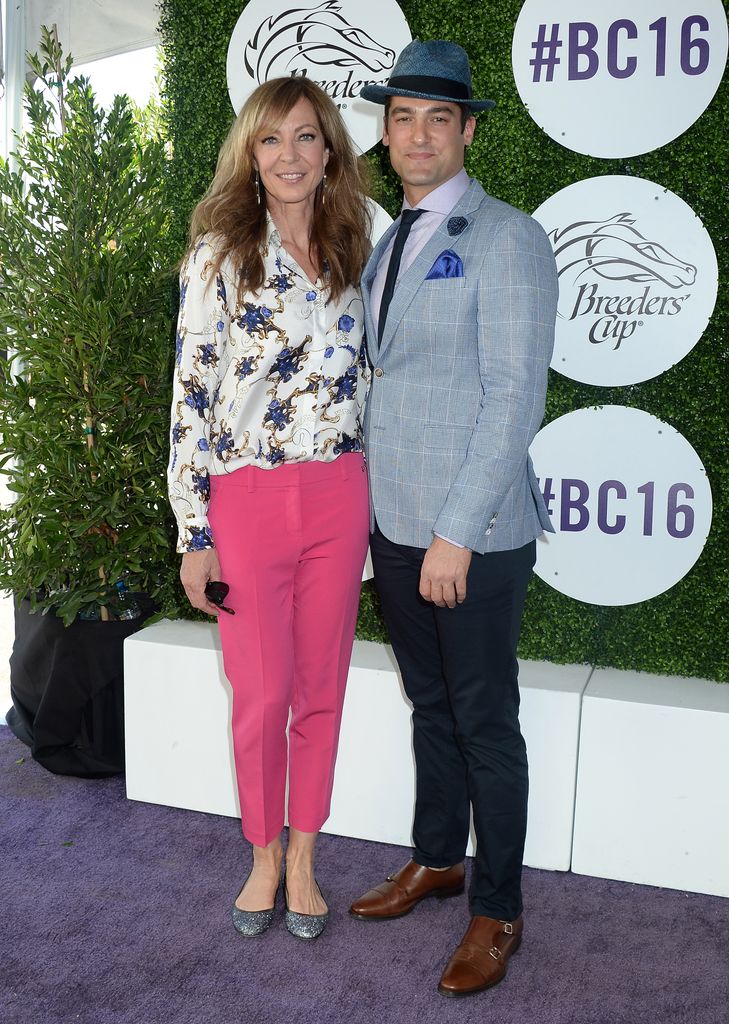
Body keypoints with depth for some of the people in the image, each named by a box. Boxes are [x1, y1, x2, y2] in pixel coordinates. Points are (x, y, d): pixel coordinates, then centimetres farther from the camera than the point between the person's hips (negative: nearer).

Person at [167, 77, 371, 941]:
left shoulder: (350, 255, 8)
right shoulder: (220, 255, -4)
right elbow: (191, 394, -7)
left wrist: (372, 508, 13)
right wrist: (194, 533, -10)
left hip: (338, 496, 4)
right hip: (248, 499, -3)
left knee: (321, 687, 10)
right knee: (262, 693, 6)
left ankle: (303, 858, 28)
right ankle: (264, 857, 29)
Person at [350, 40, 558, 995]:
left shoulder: (506, 238, -10)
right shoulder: (386, 246, 14)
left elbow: (514, 397, -17)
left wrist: (457, 532, -20)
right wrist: (371, 504, 10)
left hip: (476, 534, -7)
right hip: (395, 523, 7)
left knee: (486, 725, 4)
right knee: (429, 706, 19)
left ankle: (497, 912, 21)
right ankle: (436, 860, 37)